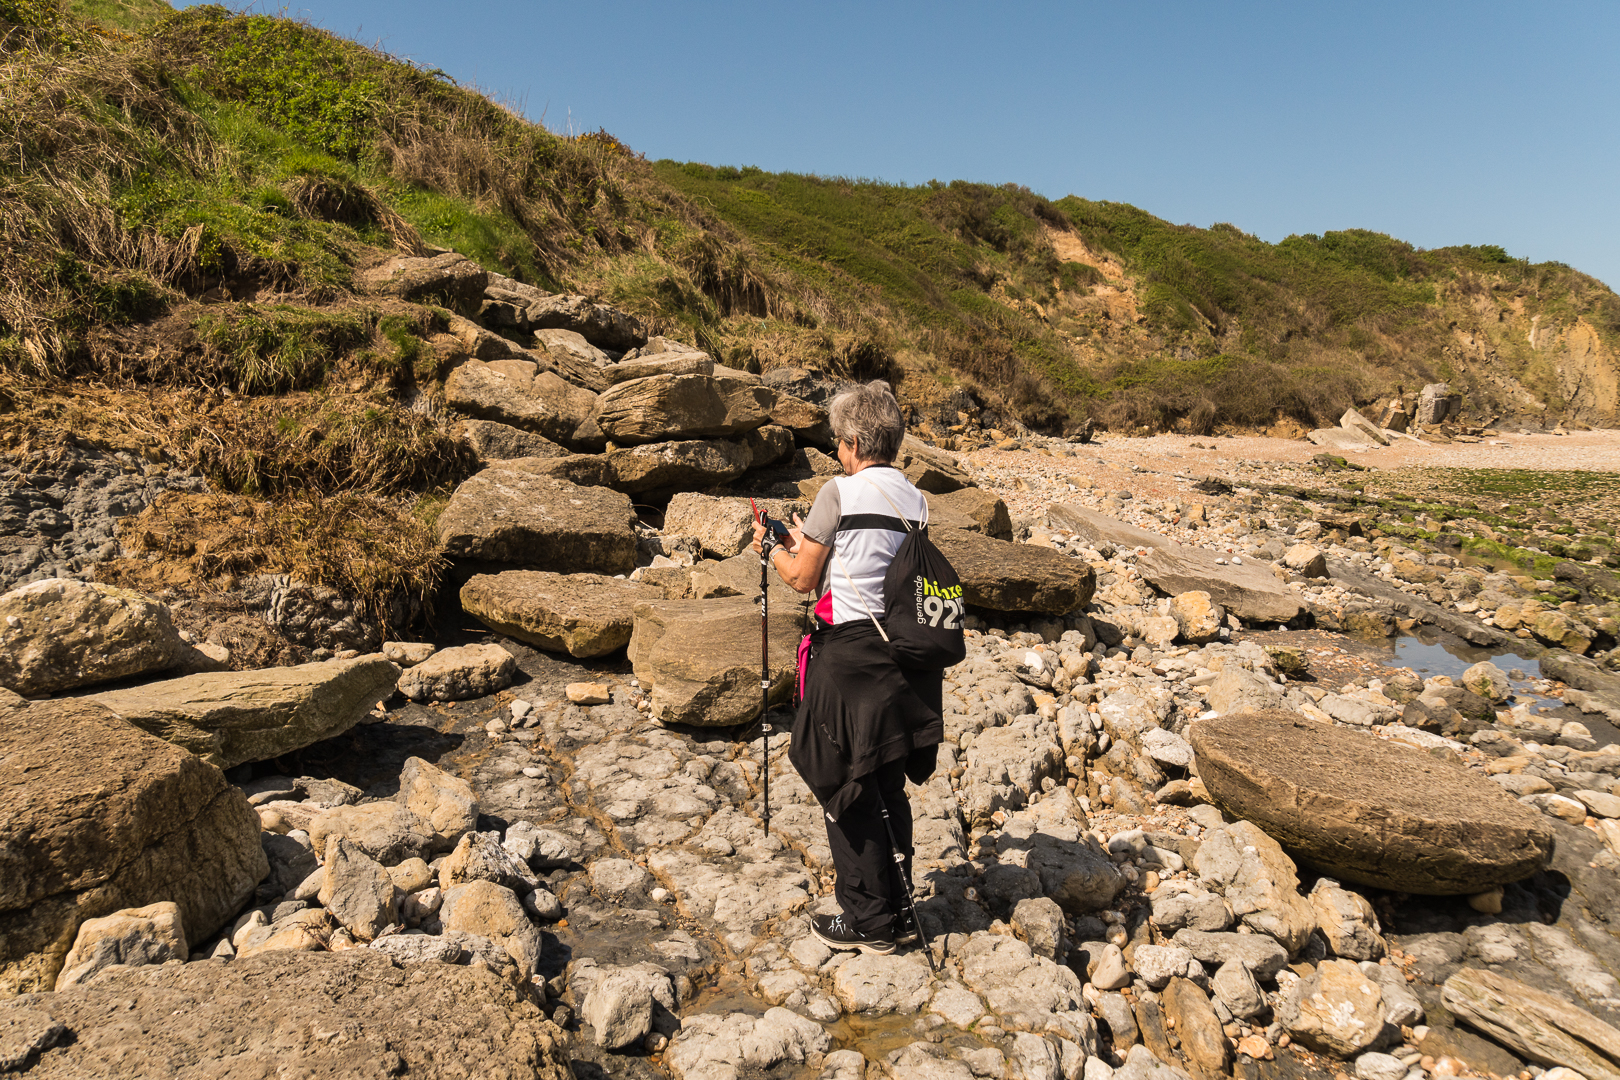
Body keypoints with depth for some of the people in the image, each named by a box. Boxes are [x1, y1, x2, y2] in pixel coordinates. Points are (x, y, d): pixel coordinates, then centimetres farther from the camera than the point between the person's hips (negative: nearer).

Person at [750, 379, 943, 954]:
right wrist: (808, 544, 26)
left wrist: (774, 550, 14)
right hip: (902, 654, 7)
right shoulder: (915, 499, 7)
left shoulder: (839, 492, -12)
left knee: (844, 789, 7)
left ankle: (868, 921, 18)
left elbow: (803, 578, -6)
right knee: (888, 788, 18)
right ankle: (898, 910, 30)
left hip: (848, 654, -7)